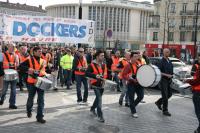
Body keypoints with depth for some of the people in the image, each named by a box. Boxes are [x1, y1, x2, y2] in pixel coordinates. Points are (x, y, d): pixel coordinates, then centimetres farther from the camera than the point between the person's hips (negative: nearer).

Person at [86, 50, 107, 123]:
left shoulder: (104, 65, 8)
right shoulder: (92, 65, -13)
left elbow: (106, 73, 20)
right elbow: (87, 73, -19)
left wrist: (105, 77, 0)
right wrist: (95, 76, -29)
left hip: (102, 84, 7)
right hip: (95, 84, -7)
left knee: (98, 98, 21)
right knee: (99, 99, -12)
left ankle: (92, 109, 44)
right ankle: (100, 116, -7)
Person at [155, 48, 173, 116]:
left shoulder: (169, 61, 11)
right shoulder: (162, 61, -13)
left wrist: (171, 75, 11)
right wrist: (166, 75, -22)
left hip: (169, 80, 8)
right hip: (163, 80, -8)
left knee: (169, 94, 14)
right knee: (165, 96, -3)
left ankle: (158, 102, 33)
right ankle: (165, 111, 8)